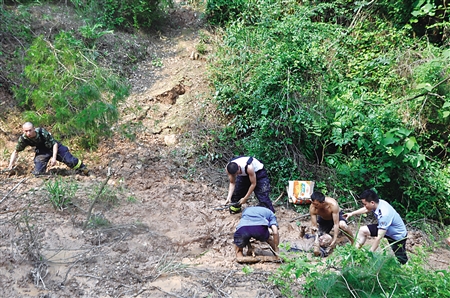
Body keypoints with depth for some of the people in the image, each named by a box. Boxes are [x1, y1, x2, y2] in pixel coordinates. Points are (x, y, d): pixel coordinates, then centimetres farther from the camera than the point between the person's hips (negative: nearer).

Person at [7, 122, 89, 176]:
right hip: (42, 151, 3)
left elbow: (55, 144, -23)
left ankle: (86, 171, 12)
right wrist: (10, 165, -18)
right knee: (37, 172, -12)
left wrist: (54, 158, -32)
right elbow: (16, 152, -9)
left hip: (53, 147, -2)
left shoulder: (42, 132, -34)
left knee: (70, 161, -8)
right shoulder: (23, 139, -25)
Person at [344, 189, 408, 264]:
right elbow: (366, 209, 10)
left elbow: (379, 237, -34)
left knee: (400, 261, -3)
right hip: (385, 228, 8)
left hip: (398, 235, -8)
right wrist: (352, 213, 13)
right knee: (363, 230, -1)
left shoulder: (384, 214, -39)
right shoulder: (378, 202, -17)